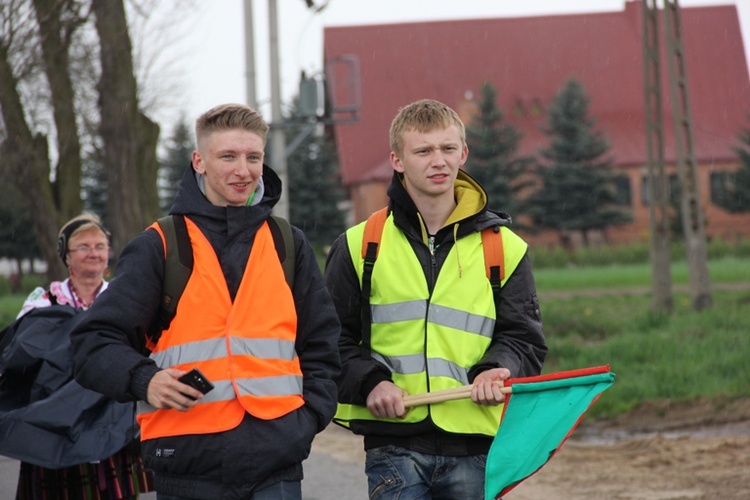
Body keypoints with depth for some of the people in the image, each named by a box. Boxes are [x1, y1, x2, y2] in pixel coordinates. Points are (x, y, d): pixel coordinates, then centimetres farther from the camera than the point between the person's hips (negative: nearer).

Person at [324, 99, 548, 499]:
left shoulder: (502, 247, 9)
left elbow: (524, 336, 9)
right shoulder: (359, 246, 7)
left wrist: (497, 370, -12)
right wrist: (369, 382, -9)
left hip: (475, 442, 1)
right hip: (394, 441, -1)